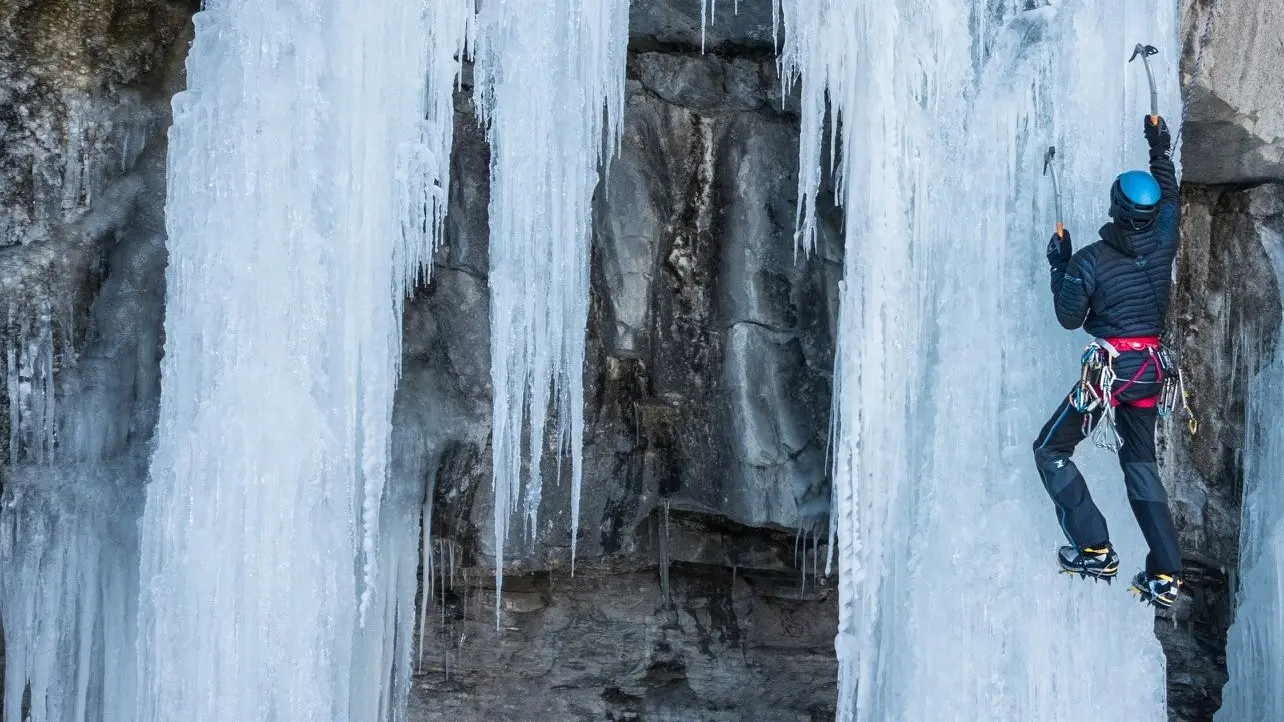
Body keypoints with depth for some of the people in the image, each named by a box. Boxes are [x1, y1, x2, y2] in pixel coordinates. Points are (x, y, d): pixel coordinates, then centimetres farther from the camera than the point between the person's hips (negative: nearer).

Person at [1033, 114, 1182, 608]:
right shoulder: (1161, 243, -2)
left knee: (1051, 450, 8)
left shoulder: (1090, 260, -14)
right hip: (1152, 367, 6)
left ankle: (1094, 549, -2)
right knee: (1140, 462, 17)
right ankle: (1165, 575, 8)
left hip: (1110, 369, -6)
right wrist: (1160, 151, 32)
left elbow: (1069, 318, -4)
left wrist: (1059, 266, 6)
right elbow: (1171, 200, 20)